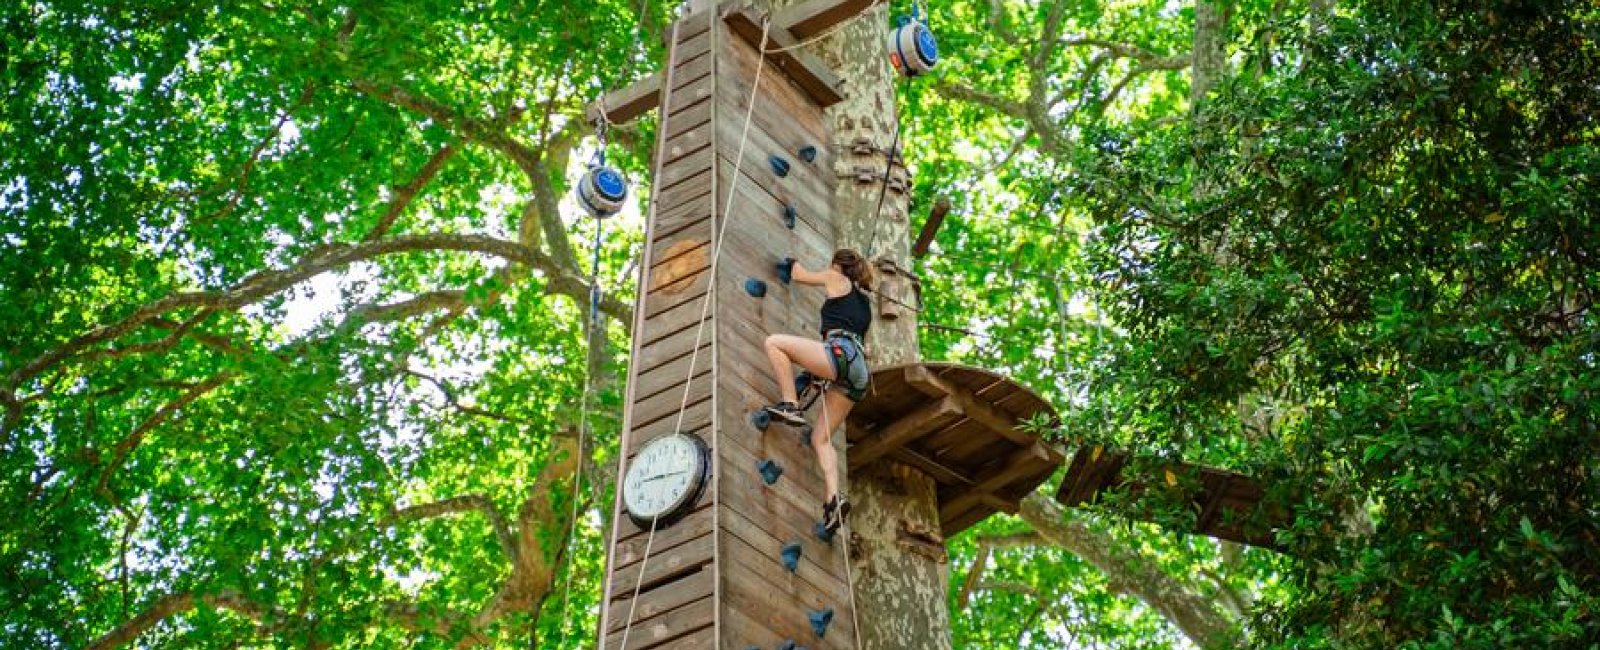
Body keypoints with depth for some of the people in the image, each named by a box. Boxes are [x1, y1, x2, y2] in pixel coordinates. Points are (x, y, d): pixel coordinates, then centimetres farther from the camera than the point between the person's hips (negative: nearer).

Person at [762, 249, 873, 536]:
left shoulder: (837, 280, 14)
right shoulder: (863, 302, 33)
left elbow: (799, 275, 25)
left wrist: (792, 262, 48)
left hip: (841, 353, -8)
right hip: (859, 370, 8)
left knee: (774, 342, -8)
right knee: (821, 438, 5)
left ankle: (790, 405, -15)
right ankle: (834, 498, -13)